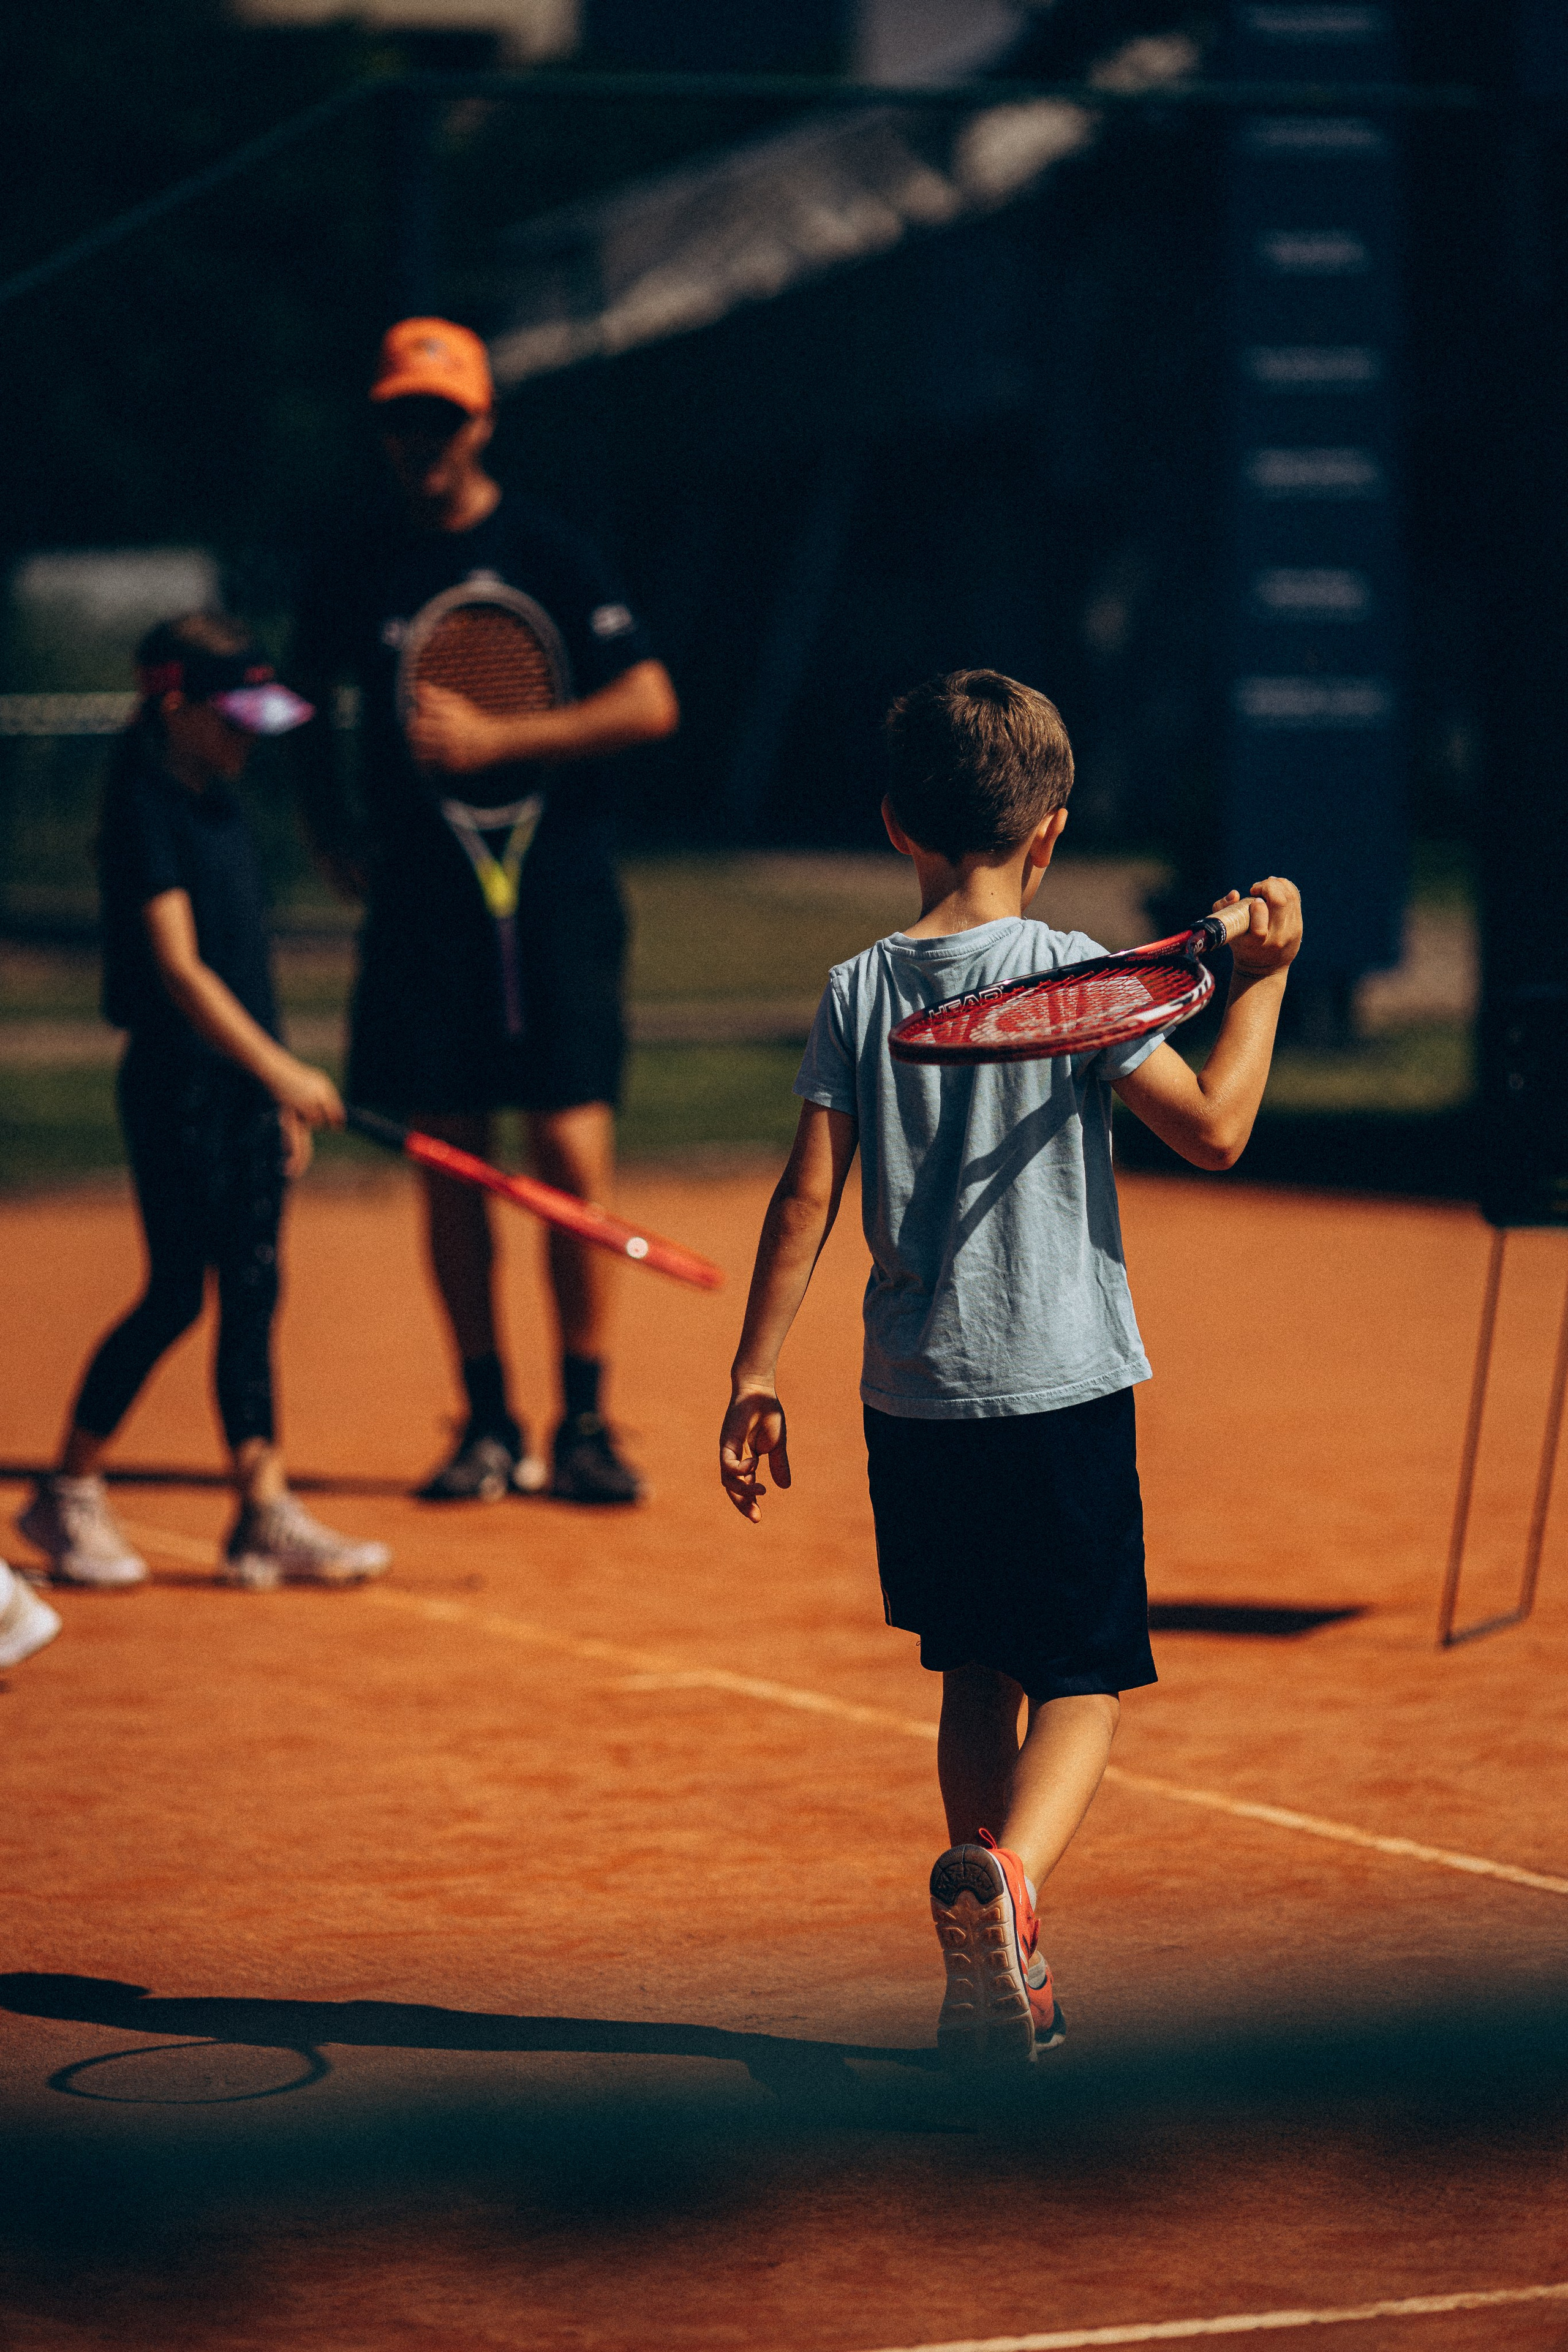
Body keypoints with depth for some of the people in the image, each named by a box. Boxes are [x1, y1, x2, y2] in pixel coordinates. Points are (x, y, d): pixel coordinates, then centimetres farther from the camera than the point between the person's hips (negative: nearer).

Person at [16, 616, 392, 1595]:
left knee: (253, 1289, 4)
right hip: (178, 1079, -8)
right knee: (177, 1293, -4)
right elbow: (179, 966, -21)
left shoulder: (223, 806, 13)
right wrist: (279, 1068, -28)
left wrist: (283, 1092, 17)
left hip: (248, 1076, 8)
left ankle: (266, 1515, 4)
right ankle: (69, 1496, 10)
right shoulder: (145, 813, -13)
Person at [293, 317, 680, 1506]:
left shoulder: (549, 553, -2)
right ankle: (489, 1423, 13)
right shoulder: (357, 571, 7)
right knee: (449, 1163, 3)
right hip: (421, 903, 3)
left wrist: (494, 741, -15)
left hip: (556, 887, -3)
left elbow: (651, 703, -8)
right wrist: (333, 833, 13)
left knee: (574, 1153, -8)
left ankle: (583, 1425, 2)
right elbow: (311, 701, 23)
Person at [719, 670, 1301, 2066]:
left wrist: (755, 1379, 5)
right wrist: (1263, 979, 2)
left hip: (915, 1399, 4)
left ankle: (999, 1984, 19)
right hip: (1060, 1384, -4)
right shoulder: (1072, 973, -7)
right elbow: (1214, 1129, -9)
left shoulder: (859, 992, 3)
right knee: (1082, 1682, 2)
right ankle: (1008, 1870, -27)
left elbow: (808, 1195, 1)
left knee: (977, 1677, 16)